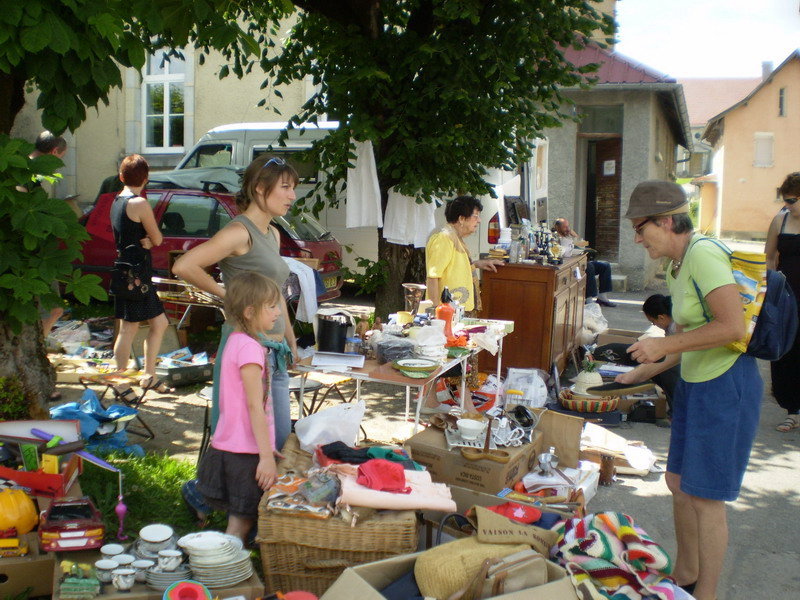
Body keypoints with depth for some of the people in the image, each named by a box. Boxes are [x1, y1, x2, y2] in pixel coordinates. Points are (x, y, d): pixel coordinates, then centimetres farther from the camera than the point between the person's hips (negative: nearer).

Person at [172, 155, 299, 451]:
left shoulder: (273, 234, 15)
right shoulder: (240, 231, -13)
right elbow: (183, 266, -23)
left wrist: (291, 342, 22)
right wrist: (225, 294, -13)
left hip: (275, 351, 9)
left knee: (282, 438, 15)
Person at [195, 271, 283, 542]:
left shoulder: (236, 341, 11)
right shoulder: (249, 347, -19)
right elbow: (255, 406, -21)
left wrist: (264, 449, 23)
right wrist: (267, 456, -20)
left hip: (228, 446, 9)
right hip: (245, 451, -9)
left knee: (240, 518, 16)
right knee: (241, 522, -1)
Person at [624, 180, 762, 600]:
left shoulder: (703, 254, -21)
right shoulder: (675, 264, 9)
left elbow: (732, 326, -27)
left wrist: (665, 345, -21)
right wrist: (641, 372, 10)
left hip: (725, 384, -10)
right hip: (695, 382, 10)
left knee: (705, 497, 1)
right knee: (678, 482, 18)